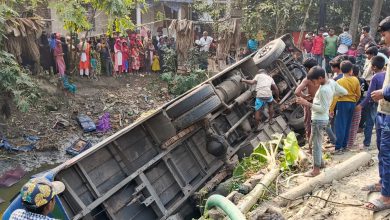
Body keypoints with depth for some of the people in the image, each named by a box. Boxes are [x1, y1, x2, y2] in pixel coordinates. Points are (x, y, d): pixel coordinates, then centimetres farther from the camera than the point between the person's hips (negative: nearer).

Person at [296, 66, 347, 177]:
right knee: (314, 141, 23)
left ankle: (316, 169, 13)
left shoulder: (323, 90, -25)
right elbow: (344, 92, 10)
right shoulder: (331, 82, 0)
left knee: (316, 144, 2)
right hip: (322, 118, 10)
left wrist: (307, 103, -24)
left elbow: (323, 109, -23)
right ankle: (320, 162, 36)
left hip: (318, 120, -10)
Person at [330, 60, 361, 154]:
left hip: (342, 103, -4)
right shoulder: (355, 80, 0)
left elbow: (335, 97, -14)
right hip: (352, 104, 4)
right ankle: (344, 146, 19)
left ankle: (338, 148, -7)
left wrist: (331, 109, -8)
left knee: (340, 126, -4)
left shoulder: (339, 81, -12)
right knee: (347, 126, 13)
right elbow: (358, 94, 8)